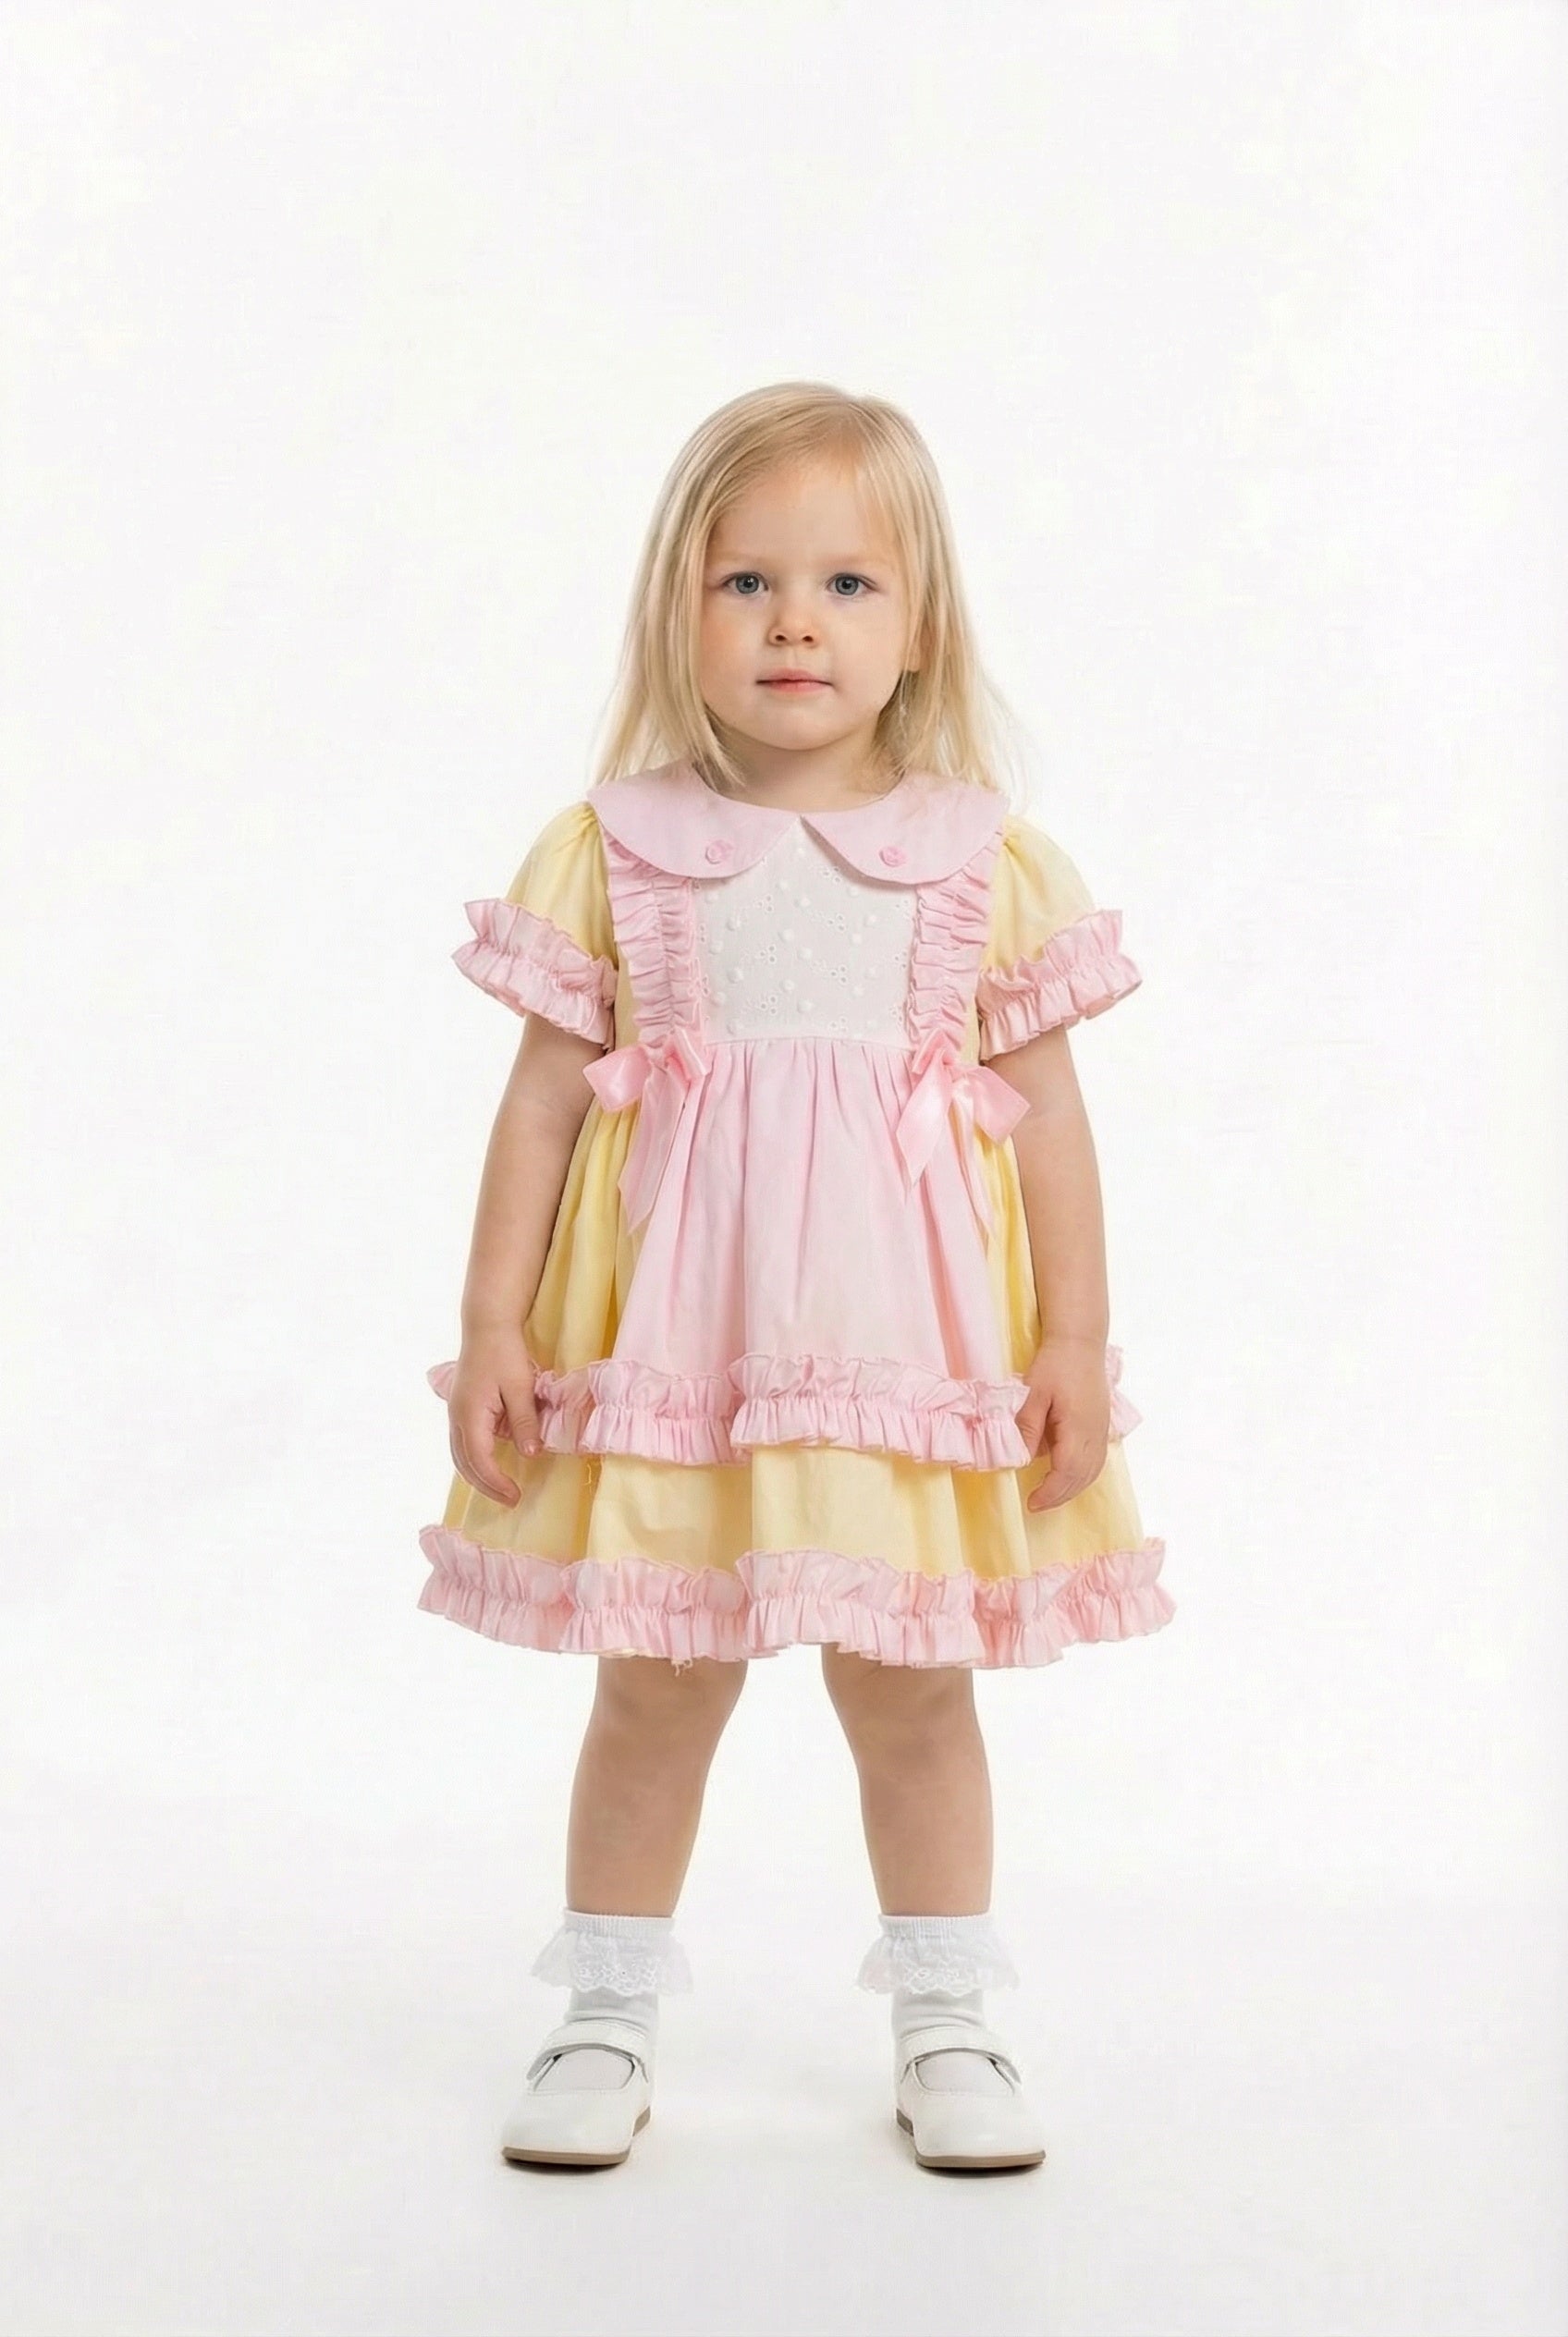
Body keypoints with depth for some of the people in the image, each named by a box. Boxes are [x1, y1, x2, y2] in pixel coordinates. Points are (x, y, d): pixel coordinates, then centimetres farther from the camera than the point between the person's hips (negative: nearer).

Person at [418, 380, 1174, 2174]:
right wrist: (491, 1322, -2)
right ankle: (607, 2024, 27)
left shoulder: (989, 860, 0)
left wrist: (1076, 1342, -1)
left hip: (905, 1344, 0)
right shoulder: (609, 850, 0)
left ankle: (945, 2027, 29)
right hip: (670, 1349, 0)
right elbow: (545, 1098, 1)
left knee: (909, 1688, 11)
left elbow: (1047, 1114, 2)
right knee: (656, 1686, 10)